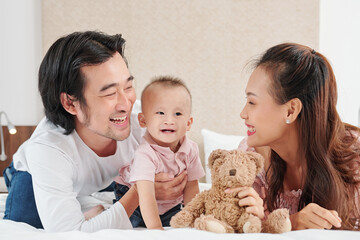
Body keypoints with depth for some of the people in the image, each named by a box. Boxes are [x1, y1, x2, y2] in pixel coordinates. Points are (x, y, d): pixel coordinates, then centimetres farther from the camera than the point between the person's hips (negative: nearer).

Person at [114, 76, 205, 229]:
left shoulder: (190, 150, -16)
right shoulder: (145, 154, -35)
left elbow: (191, 188, -8)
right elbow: (146, 194, -41)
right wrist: (155, 228, -46)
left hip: (171, 205, 5)